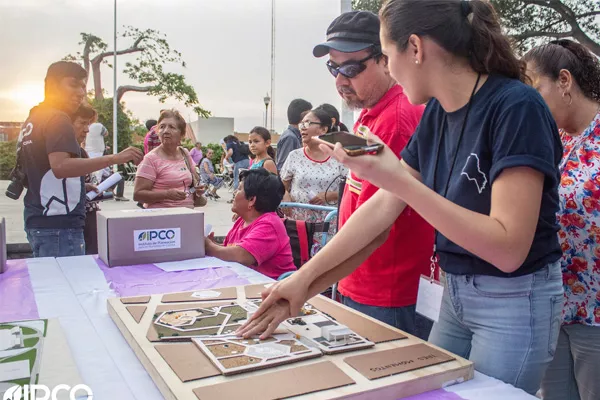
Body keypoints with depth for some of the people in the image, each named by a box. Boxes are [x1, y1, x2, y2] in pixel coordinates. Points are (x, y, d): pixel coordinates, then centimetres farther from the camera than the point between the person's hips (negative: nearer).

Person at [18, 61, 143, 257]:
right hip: (58, 225, -10)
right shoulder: (57, 119, -12)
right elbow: (60, 166, -28)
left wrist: (80, 186, 25)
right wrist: (115, 158, -32)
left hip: (38, 222, 10)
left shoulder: (32, 119, 17)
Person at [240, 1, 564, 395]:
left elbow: (508, 250, -26)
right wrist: (304, 276, -1)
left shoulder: (517, 108, -21)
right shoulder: (435, 113, 1)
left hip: (515, 302, -6)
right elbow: (381, 207, 2)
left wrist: (399, 181, -30)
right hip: (455, 293, 7)